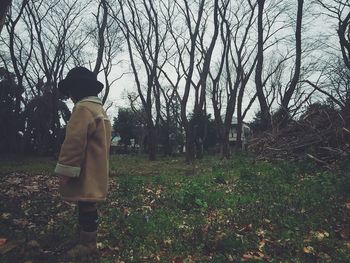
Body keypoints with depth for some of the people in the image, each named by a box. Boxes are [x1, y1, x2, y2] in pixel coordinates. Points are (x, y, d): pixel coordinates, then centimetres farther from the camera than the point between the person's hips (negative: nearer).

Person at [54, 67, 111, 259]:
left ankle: (88, 244, 13)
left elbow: (74, 142, -22)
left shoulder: (83, 108, -15)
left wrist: (64, 171, -17)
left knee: (86, 207, 1)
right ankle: (87, 240, 29)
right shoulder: (99, 109, 17)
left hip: (86, 172, -10)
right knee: (87, 206, 17)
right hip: (95, 171, 10)